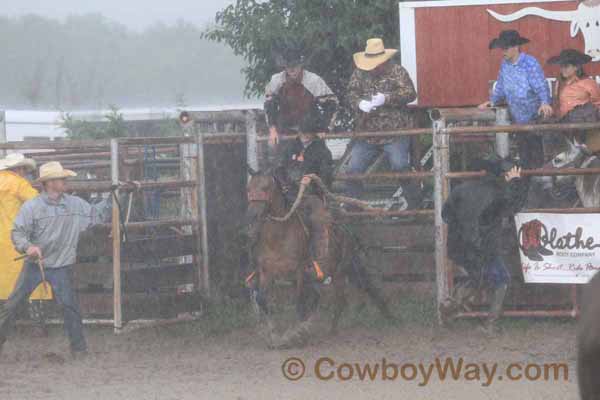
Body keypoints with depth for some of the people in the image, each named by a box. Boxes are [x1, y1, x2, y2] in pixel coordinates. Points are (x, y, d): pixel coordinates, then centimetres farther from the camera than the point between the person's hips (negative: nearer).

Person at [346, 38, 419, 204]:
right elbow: (352, 94, 4)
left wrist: (386, 99, -22)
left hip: (395, 131, -3)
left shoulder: (397, 71, 0)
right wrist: (359, 103, -20)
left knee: (400, 166, -17)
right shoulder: (359, 73, 10)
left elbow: (410, 94, -9)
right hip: (365, 132, 4)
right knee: (354, 169, -2)